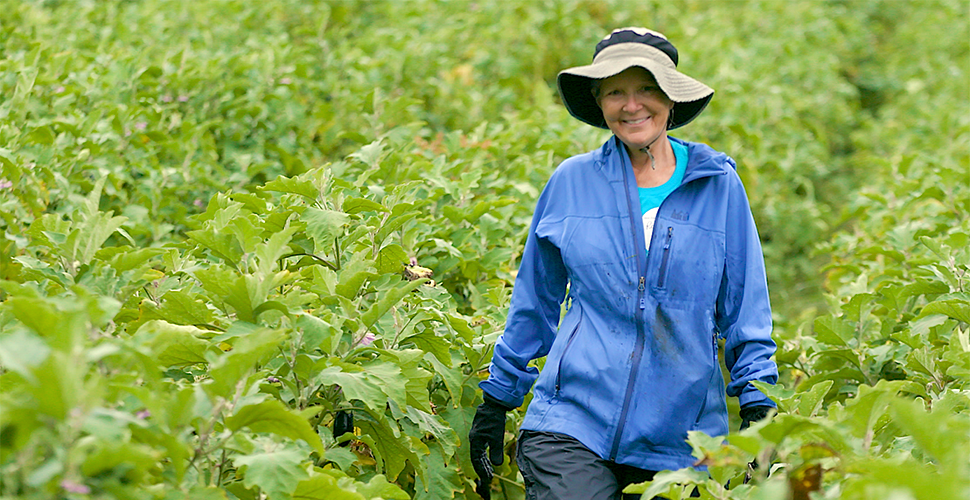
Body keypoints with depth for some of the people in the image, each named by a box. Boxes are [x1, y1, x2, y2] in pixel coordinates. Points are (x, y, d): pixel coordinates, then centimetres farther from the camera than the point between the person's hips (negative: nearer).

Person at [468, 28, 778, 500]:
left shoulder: (719, 186, 4)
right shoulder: (571, 181, 5)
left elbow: (746, 314, 9)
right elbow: (534, 303, 14)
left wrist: (759, 410, 2)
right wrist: (496, 402, 16)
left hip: (680, 439, 1)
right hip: (571, 422, -1)